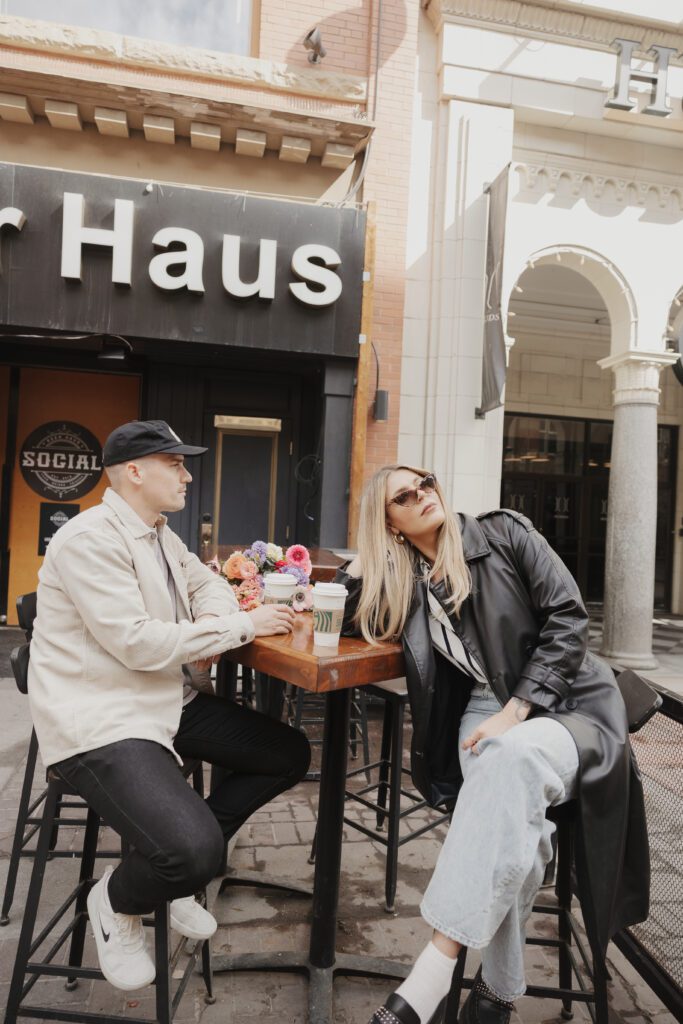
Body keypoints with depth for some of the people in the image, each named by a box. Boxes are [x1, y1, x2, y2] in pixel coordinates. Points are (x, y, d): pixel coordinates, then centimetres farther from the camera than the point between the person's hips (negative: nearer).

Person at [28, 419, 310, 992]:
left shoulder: (159, 534, 11)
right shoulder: (91, 539, -18)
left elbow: (207, 582, 22)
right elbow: (136, 643, -25)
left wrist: (216, 620, -3)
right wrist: (242, 626, -20)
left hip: (168, 701, 9)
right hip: (100, 722, -9)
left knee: (289, 755, 4)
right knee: (196, 851, -27)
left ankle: (179, 866, 18)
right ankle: (117, 901, 10)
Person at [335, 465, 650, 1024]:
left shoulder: (504, 533, -3)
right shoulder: (404, 579, 6)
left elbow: (567, 616, -9)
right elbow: (344, 620, 10)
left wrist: (516, 709, -17)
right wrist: (366, 555, -4)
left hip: (567, 703, -2)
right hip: (484, 708, 3)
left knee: (513, 757, -35)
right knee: (510, 817, -30)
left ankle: (433, 973, -33)